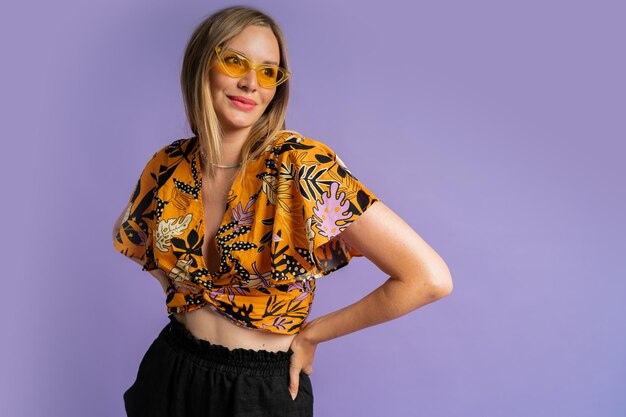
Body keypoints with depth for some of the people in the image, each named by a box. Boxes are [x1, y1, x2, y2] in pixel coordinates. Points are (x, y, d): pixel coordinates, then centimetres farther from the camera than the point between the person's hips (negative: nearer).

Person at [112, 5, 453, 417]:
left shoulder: (301, 165, -21)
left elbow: (430, 278, -25)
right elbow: (127, 235, 17)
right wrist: (178, 284, 1)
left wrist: (311, 334, -14)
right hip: (171, 378, 4)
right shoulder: (170, 166, -6)